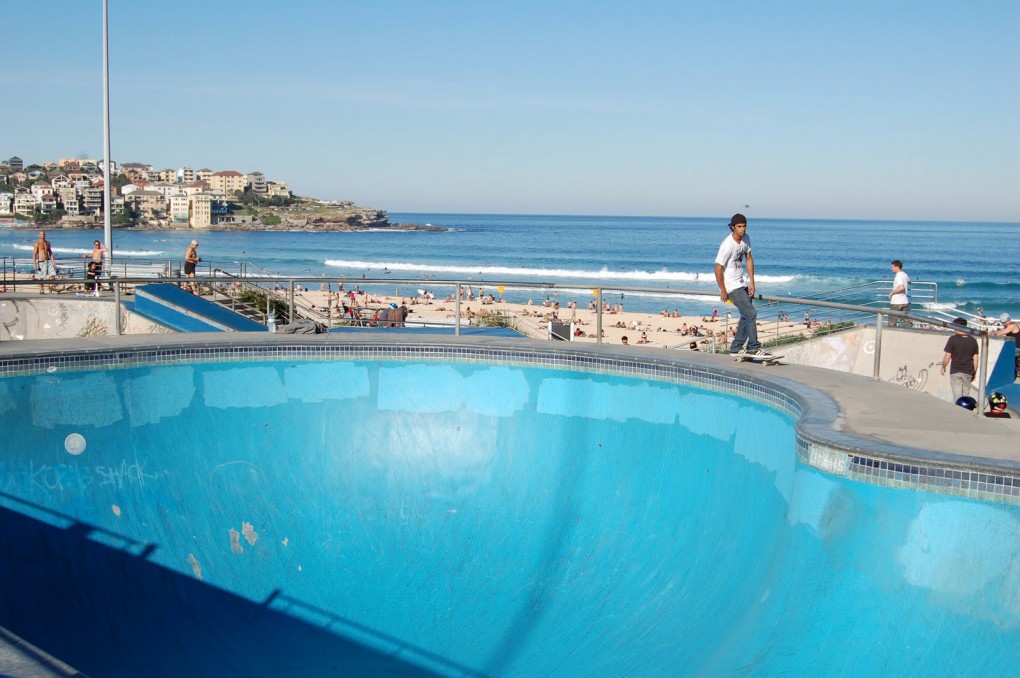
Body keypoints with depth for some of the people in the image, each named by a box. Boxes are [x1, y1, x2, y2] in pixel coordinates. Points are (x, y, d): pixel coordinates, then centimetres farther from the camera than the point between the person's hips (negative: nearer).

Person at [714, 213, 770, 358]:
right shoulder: (727, 245, -24)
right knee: (751, 313, -13)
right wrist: (722, 291, -15)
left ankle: (737, 347, 23)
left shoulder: (745, 238, 0)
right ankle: (753, 348, -5)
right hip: (732, 286, -9)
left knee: (746, 315, 13)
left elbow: (749, 259, 9)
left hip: (744, 281, 9)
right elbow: (718, 269, -21)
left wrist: (752, 282, 5)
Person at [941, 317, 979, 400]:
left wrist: (943, 367, 7)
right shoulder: (973, 340, 5)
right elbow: (975, 359, 6)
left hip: (955, 372, -4)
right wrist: (974, 372, 15)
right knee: (966, 395, 11)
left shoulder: (953, 339, -8)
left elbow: (947, 356, -9)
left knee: (957, 396, -1)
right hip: (968, 372, 4)